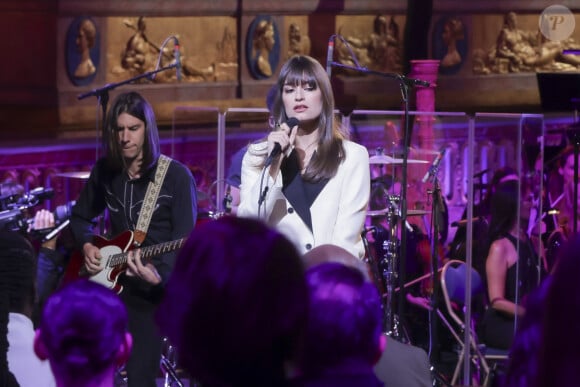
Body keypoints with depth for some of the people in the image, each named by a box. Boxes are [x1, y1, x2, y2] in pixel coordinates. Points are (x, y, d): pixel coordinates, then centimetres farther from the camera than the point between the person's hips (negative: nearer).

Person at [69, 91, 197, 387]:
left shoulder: (176, 176, -9)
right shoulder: (104, 170, 5)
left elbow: (185, 239, -15)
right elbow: (80, 217, 20)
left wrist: (159, 272, -33)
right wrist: (86, 245, -2)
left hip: (152, 287, -5)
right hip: (109, 279, 5)